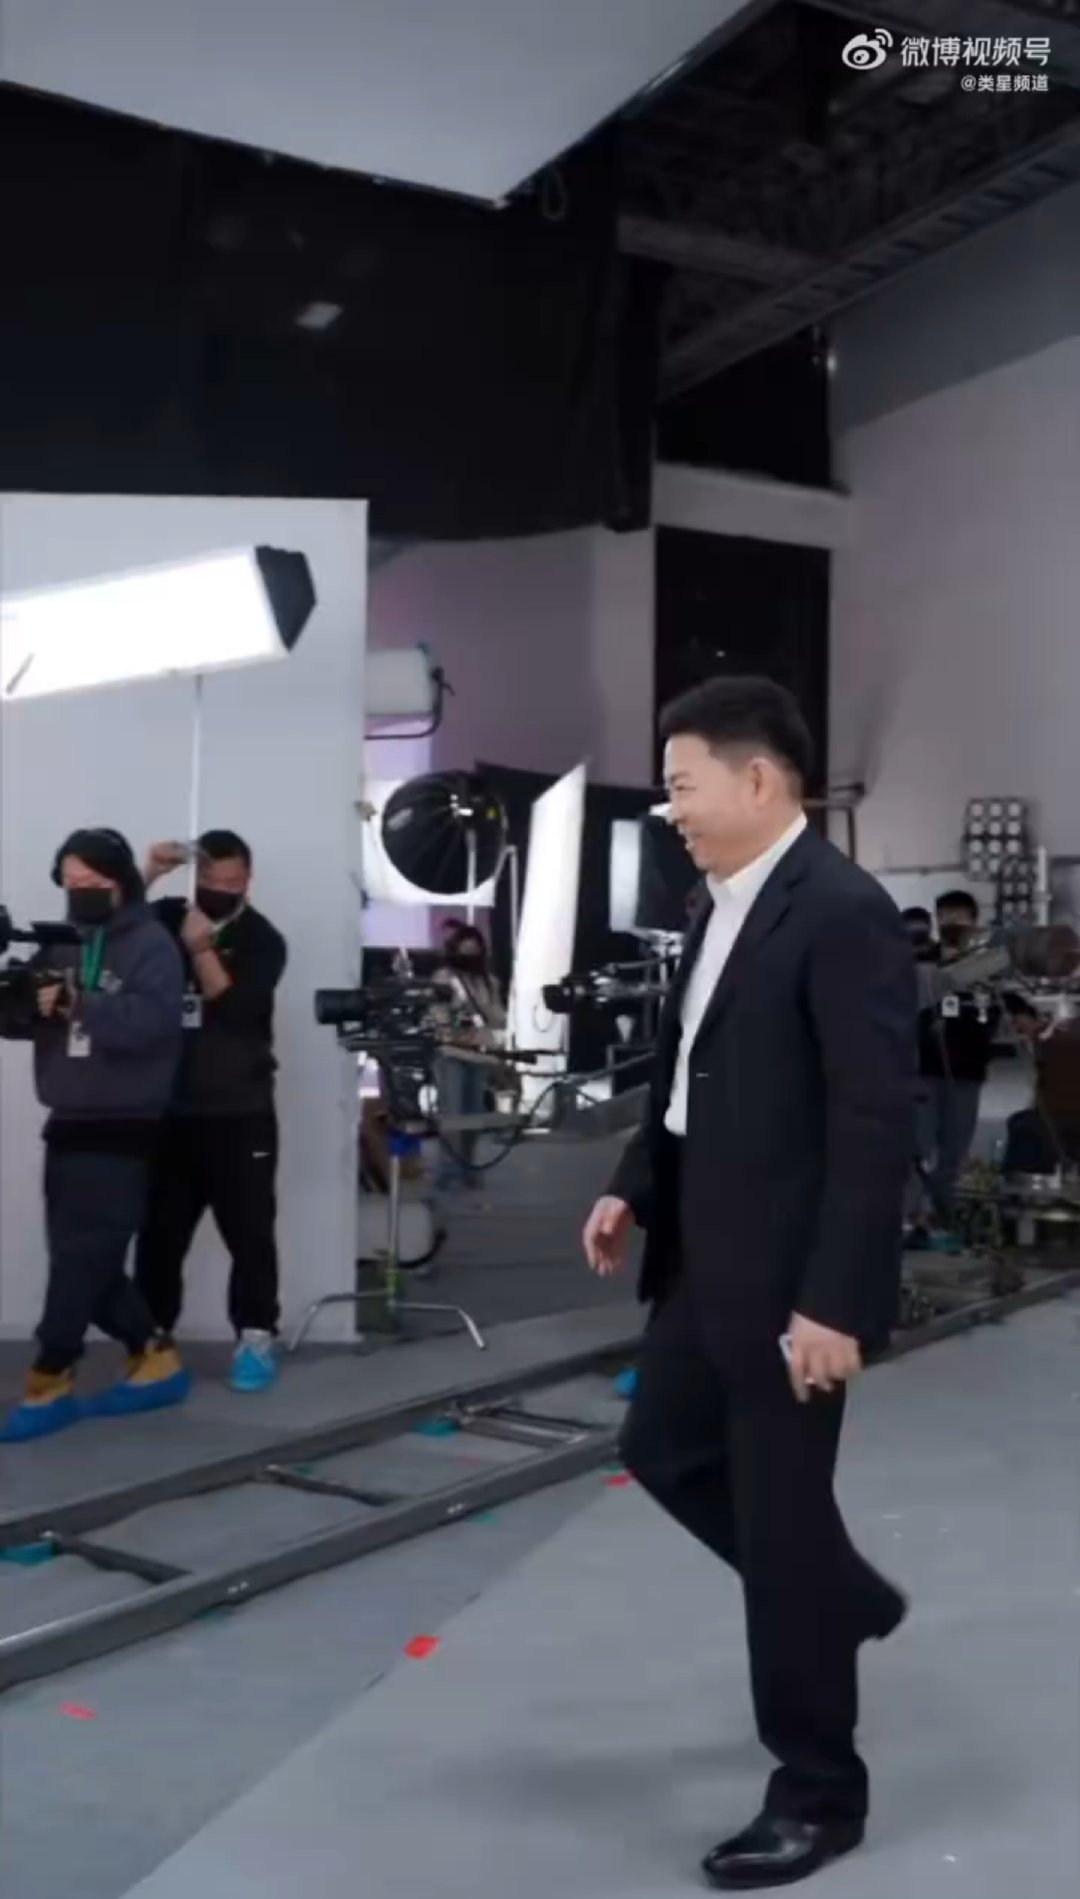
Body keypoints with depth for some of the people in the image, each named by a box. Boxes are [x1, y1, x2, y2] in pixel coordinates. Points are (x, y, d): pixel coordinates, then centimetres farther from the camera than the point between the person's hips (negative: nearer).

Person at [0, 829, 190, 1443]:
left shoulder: (152, 945, -7)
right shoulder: (64, 946, 12)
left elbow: (147, 1024, -22)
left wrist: (75, 1002, -28)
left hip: (122, 1131, -7)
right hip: (68, 1126, 7)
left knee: (81, 1260, -6)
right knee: (91, 1261, 10)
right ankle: (157, 1361, 22)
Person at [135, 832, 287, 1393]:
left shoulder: (262, 940, -5)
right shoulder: (165, 918, 5)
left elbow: (235, 1010, -16)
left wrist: (201, 948, -24)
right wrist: (146, 876, -18)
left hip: (239, 1114, -3)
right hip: (168, 1110, 3)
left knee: (249, 1230, -1)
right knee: (159, 1229, 8)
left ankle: (256, 1339, 6)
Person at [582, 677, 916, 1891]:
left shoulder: (843, 912, -19)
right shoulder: (721, 908, 8)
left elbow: (876, 1124, -22)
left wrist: (834, 1302, -23)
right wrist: (634, 1190, 9)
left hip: (789, 1278, -9)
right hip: (707, 1262, 9)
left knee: (781, 1515, 2)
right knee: (663, 1450, 21)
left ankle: (817, 1793, 22)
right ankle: (843, 1599, 42)